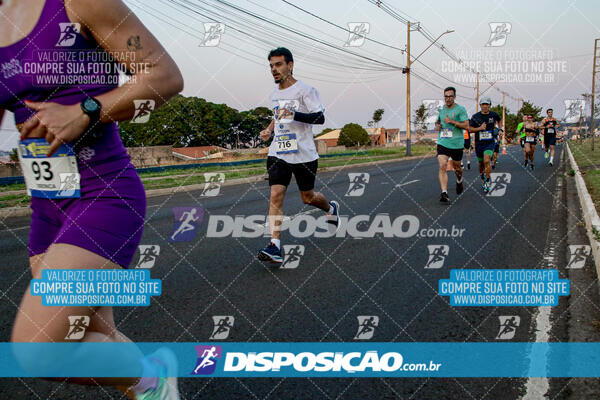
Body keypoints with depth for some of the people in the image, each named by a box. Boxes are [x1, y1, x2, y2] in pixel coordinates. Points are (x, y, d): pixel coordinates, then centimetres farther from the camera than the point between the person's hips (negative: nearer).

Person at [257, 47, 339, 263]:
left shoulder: (305, 90, -9)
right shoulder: (274, 92, 12)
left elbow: (320, 117, -16)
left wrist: (294, 115, -30)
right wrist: (269, 130, 11)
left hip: (303, 154, -4)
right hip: (278, 154, 4)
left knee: (308, 198, 10)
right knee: (275, 195, -12)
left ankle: (331, 208, 45)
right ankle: (275, 247, -15)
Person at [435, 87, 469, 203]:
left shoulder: (460, 109, -6)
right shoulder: (441, 109, 9)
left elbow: (466, 125, -13)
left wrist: (452, 121, -21)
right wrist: (437, 125, 4)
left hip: (457, 144, -2)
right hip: (442, 143, 2)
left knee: (456, 167, 15)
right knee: (442, 167, -16)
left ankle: (459, 181, 49)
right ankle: (444, 193, -19)